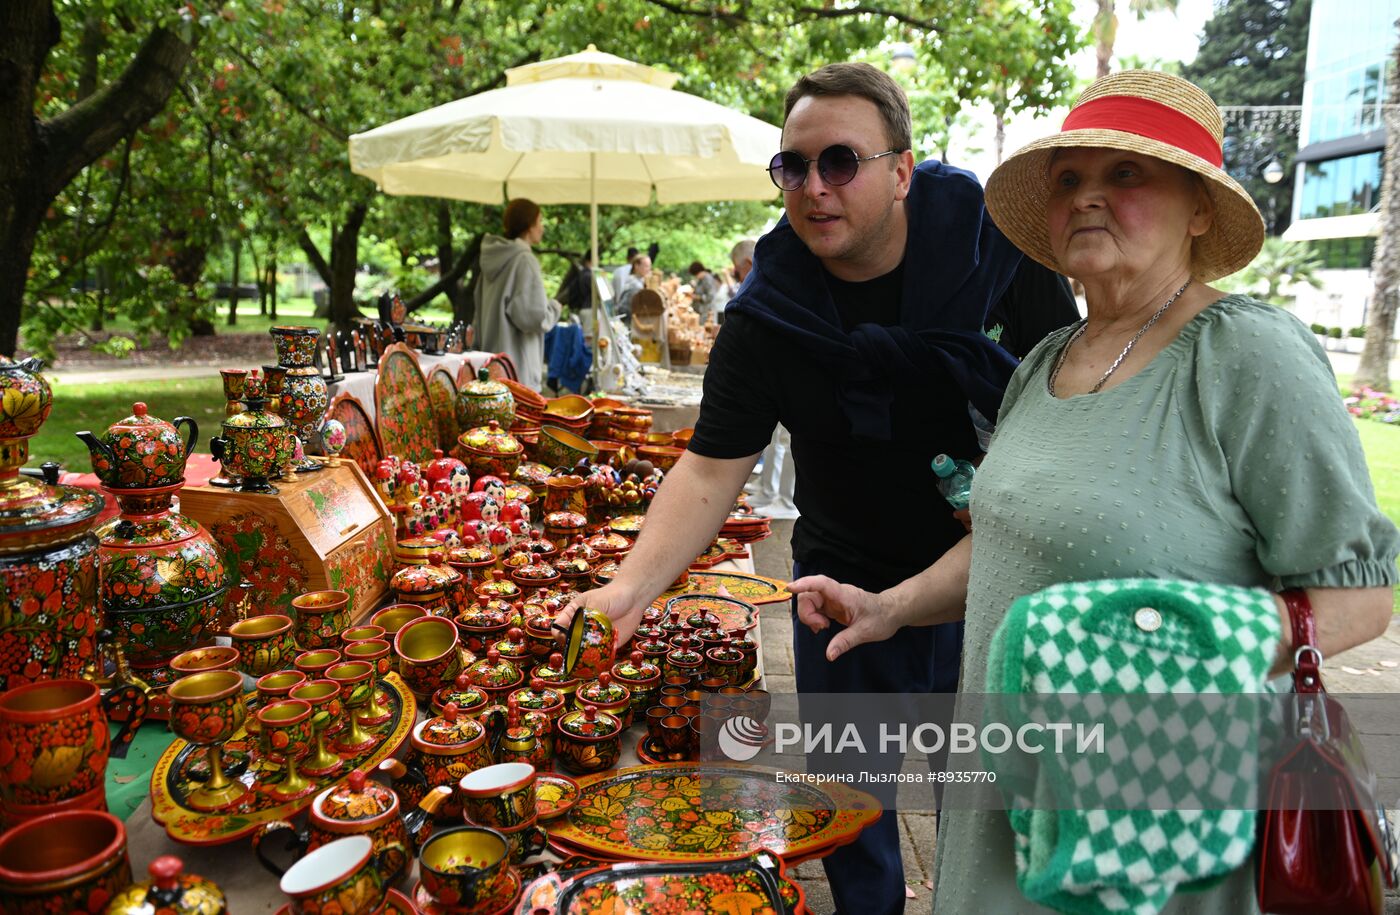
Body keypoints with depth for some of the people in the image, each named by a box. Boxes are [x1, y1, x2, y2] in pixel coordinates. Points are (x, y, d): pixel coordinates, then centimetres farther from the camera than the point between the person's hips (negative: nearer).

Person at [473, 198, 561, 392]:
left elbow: (481, 308, 19)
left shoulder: (496, 257, 10)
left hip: (493, 361, 9)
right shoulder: (524, 260, -15)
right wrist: (554, 307, -1)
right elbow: (534, 317, -21)